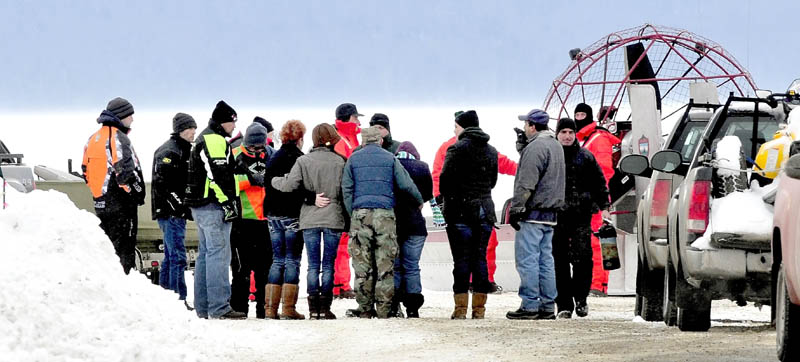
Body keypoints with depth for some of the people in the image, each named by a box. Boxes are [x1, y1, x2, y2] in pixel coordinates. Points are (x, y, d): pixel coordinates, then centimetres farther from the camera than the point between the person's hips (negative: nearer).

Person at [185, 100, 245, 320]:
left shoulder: (203, 140, 21)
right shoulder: (216, 141, -13)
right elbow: (218, 176, -21)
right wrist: (228, 203, -19)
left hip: (199, 205, 11)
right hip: (214, 206, -11)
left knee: (206, 254, 13)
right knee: (219, 254, -12)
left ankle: (203, 308, 16)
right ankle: (219, 308, -17)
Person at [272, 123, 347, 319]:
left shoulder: (303, 161, -4)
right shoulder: (340, 162, -3)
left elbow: (289, 185, -9)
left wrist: (274, 180, 11)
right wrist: (347, 219, 11)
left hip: (310, 220, 1)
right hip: (333, 218, -1)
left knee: (313, 265, 5)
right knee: (328, 265, 2)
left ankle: (314, 307, 1)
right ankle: (325, 307, -3)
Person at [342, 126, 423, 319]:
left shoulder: (353, 159, 10)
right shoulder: (390, 159, 8)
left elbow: (346, 189, 6)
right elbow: (406, 184, 5)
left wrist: (352, 215, 8)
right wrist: (419, 201, 21)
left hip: (360, 214, 1)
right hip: (385, 214, -1)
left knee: (362, 266, 3)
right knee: (385, 265, 1)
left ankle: (365, 309, 1)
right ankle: (383, 309, -3)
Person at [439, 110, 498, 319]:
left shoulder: (457, 149, -9)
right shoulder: (491, 151, 10)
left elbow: (445, 179, -9)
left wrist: (446, 199, 7)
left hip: (461, 209, -5)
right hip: (485, 211, 5)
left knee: (461, 259, -4)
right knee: (480, 258, 8)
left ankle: (461, 307, -7)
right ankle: (479, 308, 6)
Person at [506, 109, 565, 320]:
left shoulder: (535, 147, -14)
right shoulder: (555, 146, 17)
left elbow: (526, 183, -18)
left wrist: (515, 209, -15)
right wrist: (522, 145, 15)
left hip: (533, 213, -9)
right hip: (551, 213, 9)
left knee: (527, 259, -7)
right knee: (545, 259, 11)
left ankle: (529, 306, -9)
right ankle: (547, 306, 10)